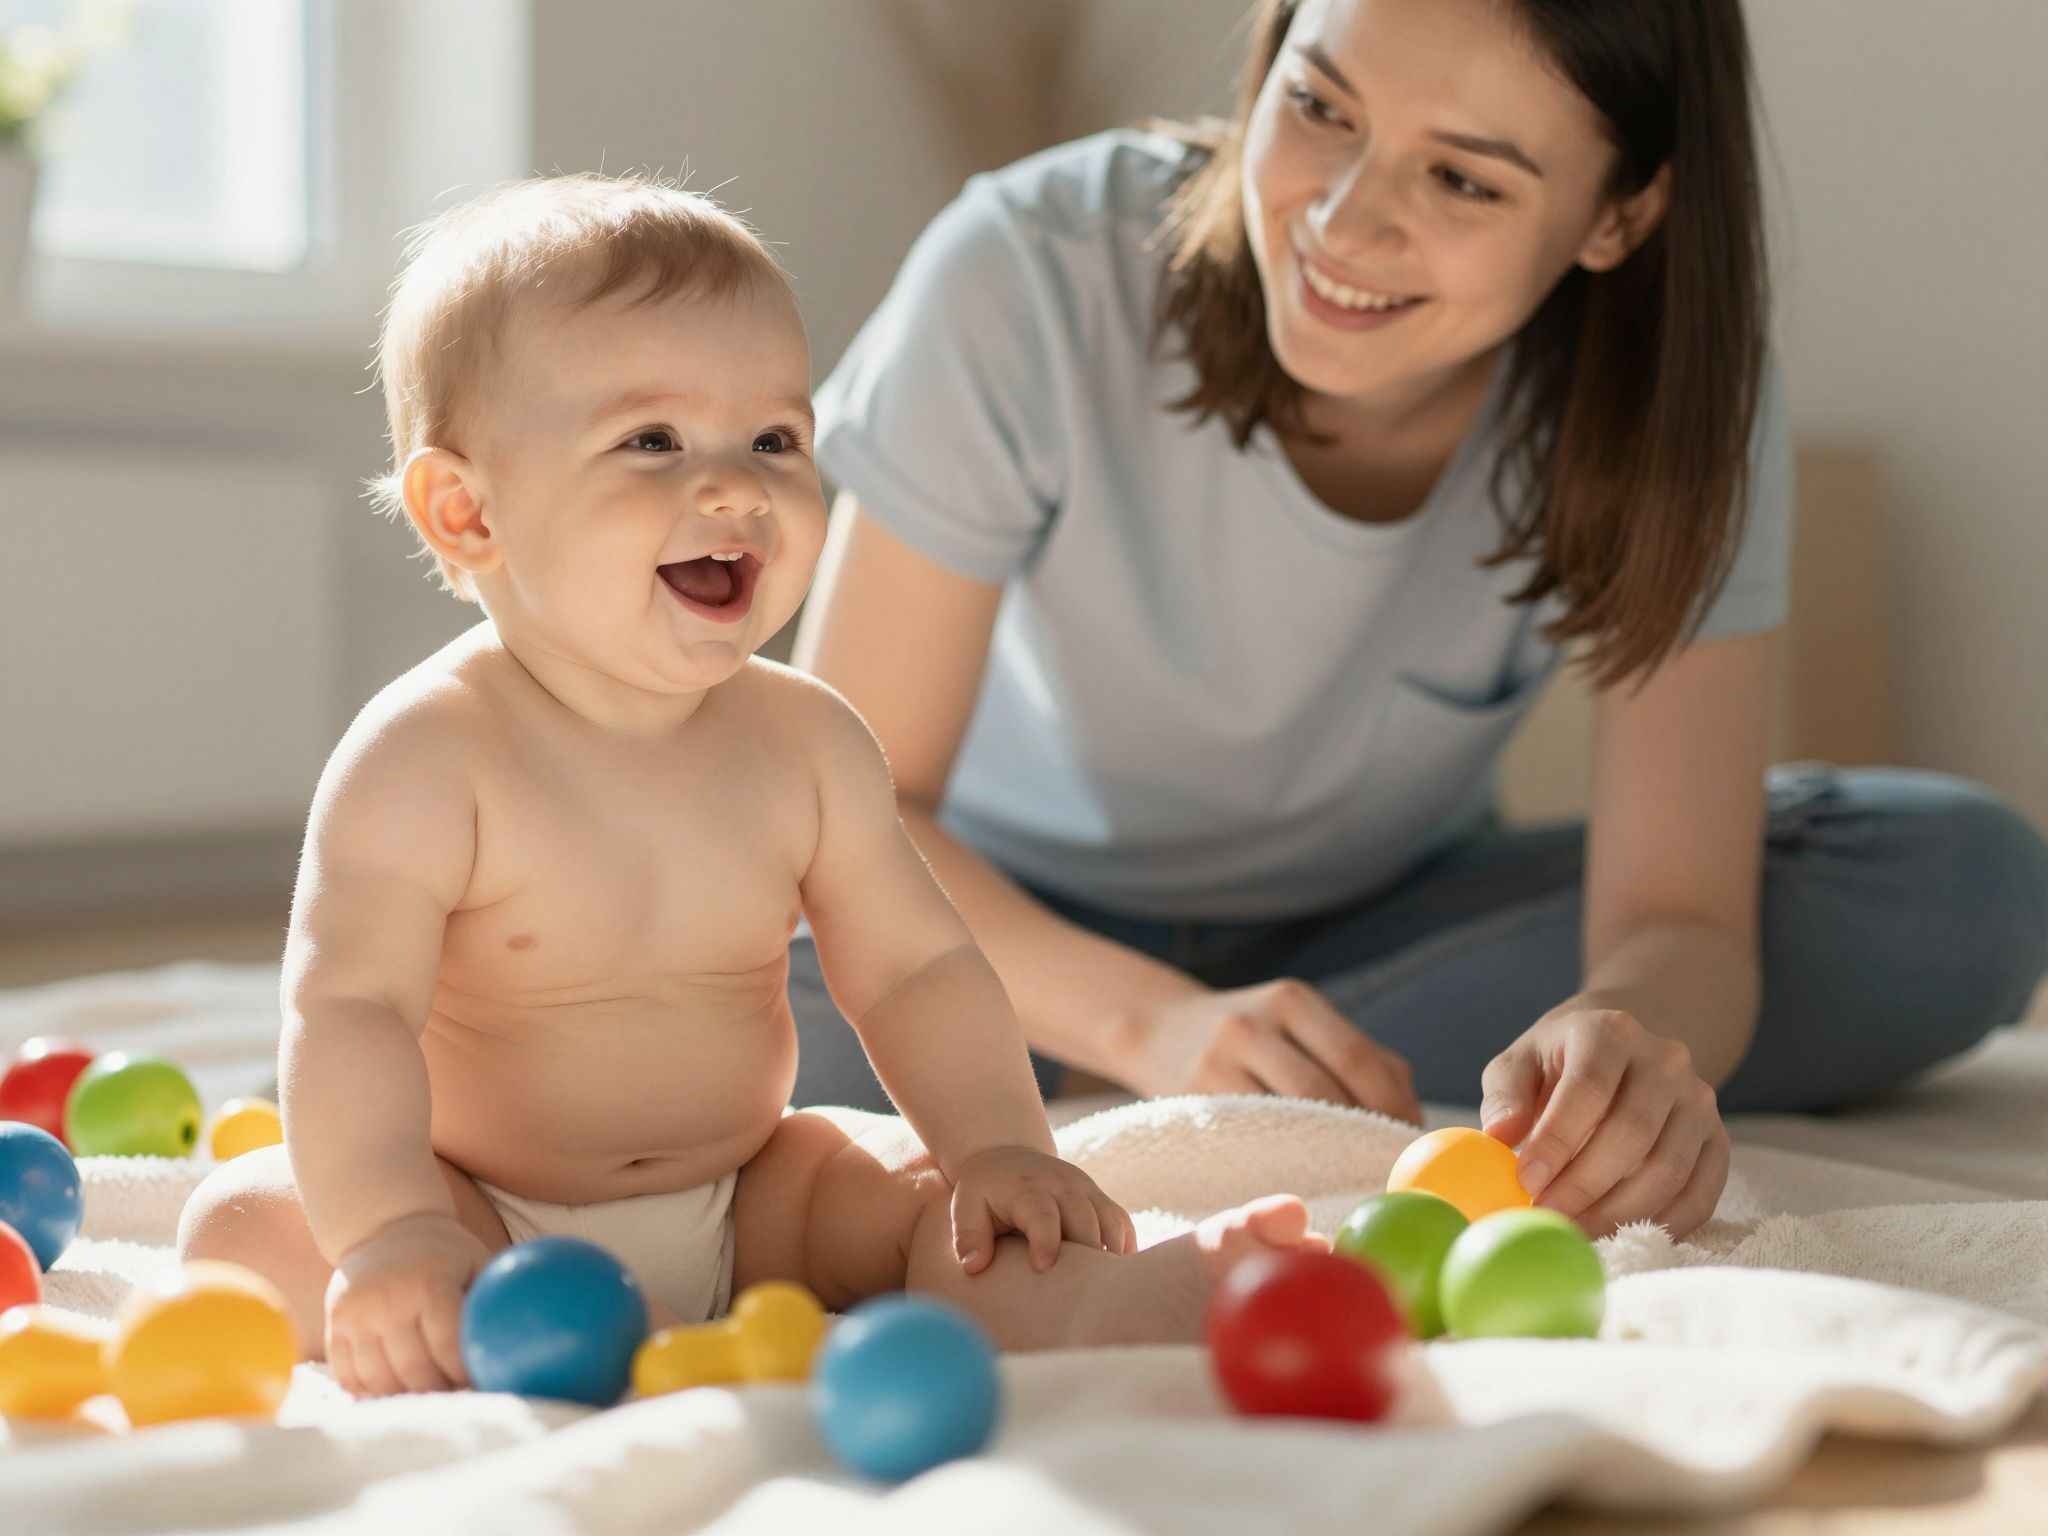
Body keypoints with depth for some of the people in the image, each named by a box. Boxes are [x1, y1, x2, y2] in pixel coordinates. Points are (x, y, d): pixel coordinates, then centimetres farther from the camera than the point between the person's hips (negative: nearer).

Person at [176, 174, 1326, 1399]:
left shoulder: (806, 743, -3)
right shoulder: (425, 759, -18)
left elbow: (914, 968, 1)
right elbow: (351, 1008, -26)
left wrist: (1001, 1146, -14)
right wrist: (389, 1229, -41)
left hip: (745, 1207, 4)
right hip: (485, 1218, -3)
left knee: (942, 1194, -13)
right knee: (247, 1223, -26)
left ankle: (1119, 1307, -41)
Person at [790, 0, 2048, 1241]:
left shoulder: (1682, 398, -20)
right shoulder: (1027, 283, -26)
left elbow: (1680, 913, -23)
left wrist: (1631, 1033, -49)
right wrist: (1153, 1025, -41)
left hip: (1395, 916, 4)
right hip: (1005, 916, -3)